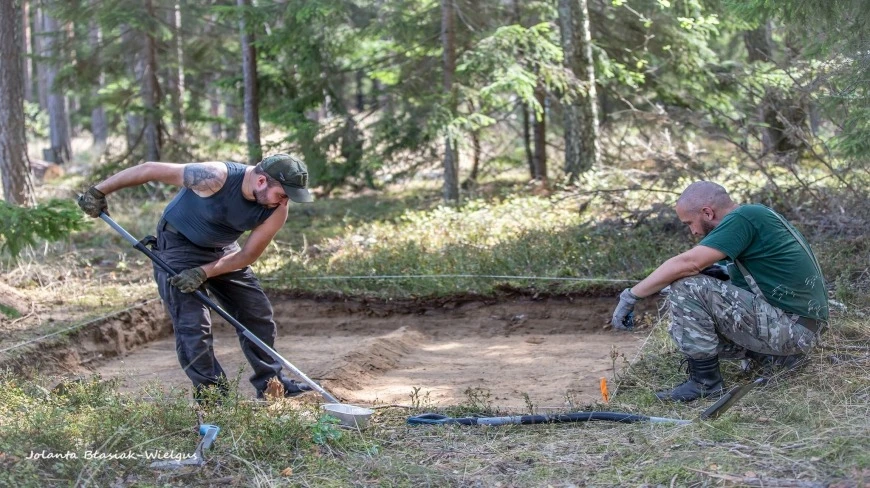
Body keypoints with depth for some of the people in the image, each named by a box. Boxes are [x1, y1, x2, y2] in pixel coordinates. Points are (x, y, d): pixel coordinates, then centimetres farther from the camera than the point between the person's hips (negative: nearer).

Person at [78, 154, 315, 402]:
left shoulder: (277, 208, -20)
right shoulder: (215, 177, -36)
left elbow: (249, 254, -14)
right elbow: (150, 169, -28)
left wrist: (203, 273, -26)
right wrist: (99, 191, -21)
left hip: (223, 250, 6)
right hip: (179, 246, -6)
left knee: (258, 314, 7)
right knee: (193, 324, -14)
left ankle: (270, 384, 22)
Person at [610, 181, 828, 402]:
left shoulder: (742, 218, -14)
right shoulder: (756, 215, 15)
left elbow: (687, 263, -24)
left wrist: (630, 296, -18)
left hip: (790, 328, -10)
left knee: (687, 287, -16)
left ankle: (705, 381, -8)